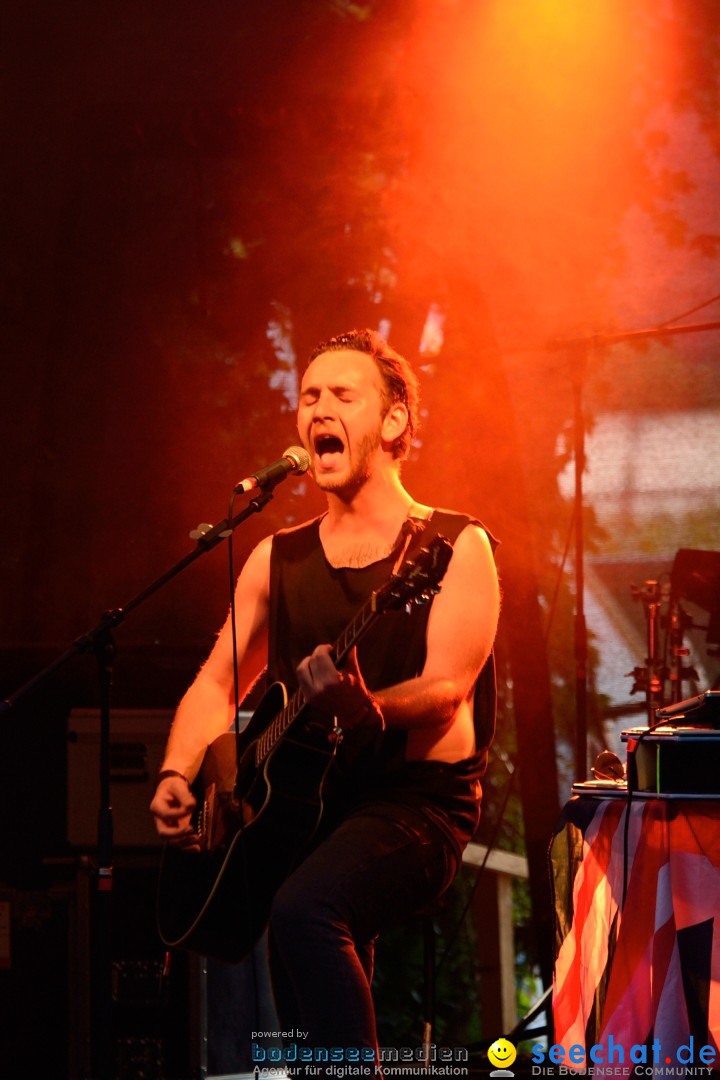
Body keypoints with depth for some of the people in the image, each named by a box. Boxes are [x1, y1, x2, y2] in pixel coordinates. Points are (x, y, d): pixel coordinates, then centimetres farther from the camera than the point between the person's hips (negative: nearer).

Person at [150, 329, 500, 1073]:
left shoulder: (453, 546, 0)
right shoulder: (278, 559, 15)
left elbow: (446, 688, -13)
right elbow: (216, 684, 16)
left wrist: (366, 709, -34)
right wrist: (179, 778, -3)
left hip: (414, 798, -6)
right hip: (297, 798, 6)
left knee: (303, 909, -32)